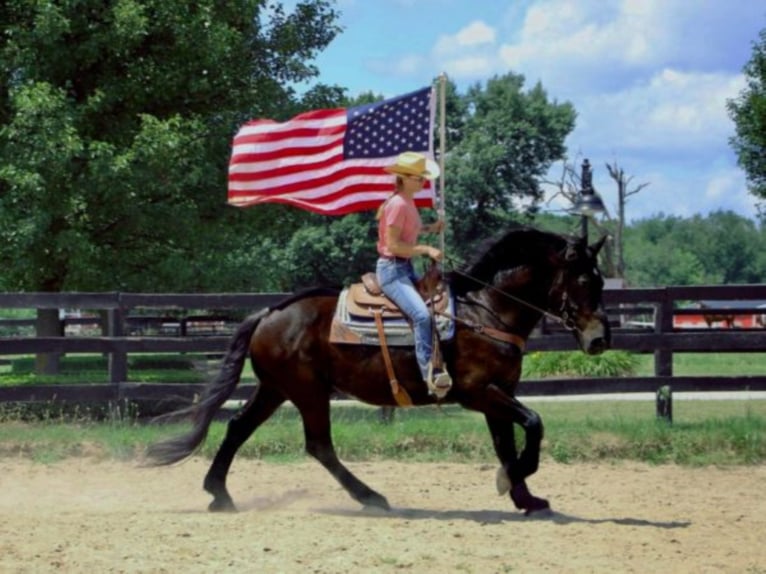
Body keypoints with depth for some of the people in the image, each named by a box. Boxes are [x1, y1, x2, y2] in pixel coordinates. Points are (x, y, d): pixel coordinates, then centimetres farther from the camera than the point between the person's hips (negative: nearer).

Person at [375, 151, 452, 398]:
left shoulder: (408, 202, 12)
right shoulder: (397, 204, -16)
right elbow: (393, 244, -20)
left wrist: (431, 228, 12)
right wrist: (426, 250, -20)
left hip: (406, 268, 11)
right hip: (391, 269, -11)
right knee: (422, 315, -26)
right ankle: (430, 374, -28)